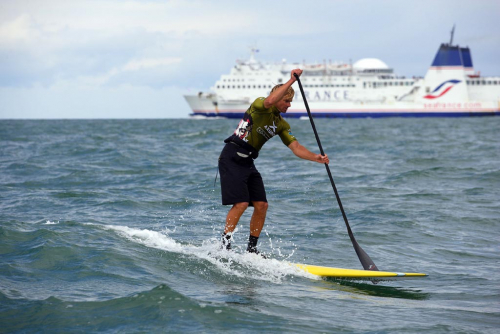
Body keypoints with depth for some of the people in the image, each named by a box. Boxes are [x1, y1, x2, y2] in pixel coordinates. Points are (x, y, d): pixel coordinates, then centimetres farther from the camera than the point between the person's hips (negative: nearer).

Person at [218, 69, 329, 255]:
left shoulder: (281, 125, 14)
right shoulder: (259, 106, -6)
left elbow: (295, 147, 5)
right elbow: (270, 101, -32)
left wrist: (316, 158, -12)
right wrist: (291, 81, -30)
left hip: (248, 162, 8)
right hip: (232, 158, -8)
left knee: (261, 206, 2)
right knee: (241, 204, -17)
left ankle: (252, 249, 12)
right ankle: (224, 246, -9)